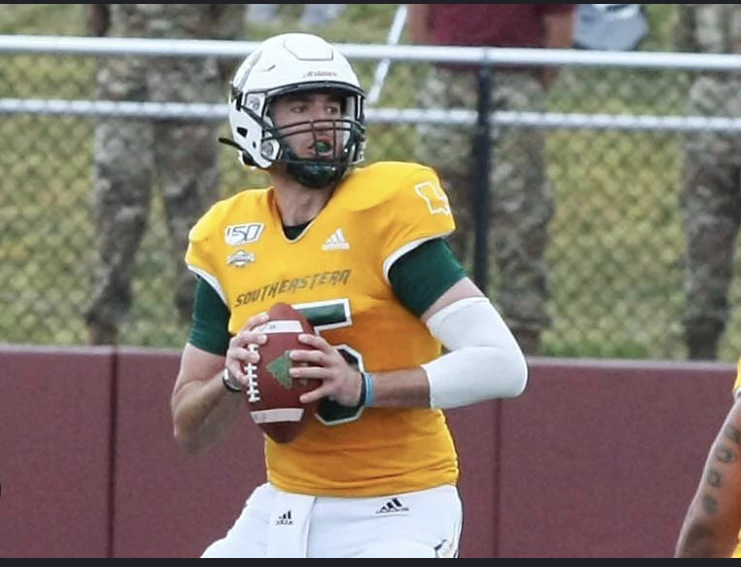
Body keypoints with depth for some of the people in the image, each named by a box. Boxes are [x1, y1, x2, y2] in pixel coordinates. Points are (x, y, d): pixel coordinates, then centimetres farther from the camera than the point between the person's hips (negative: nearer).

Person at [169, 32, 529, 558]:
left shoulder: (387, 213, -10)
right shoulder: (228, 242, 6)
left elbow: (501, 364, -18)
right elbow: (189, 430, 10)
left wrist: (363, 387, -27)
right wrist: (232, 380, -12)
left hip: (395, 516, -6)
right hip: (282, 511, 6)